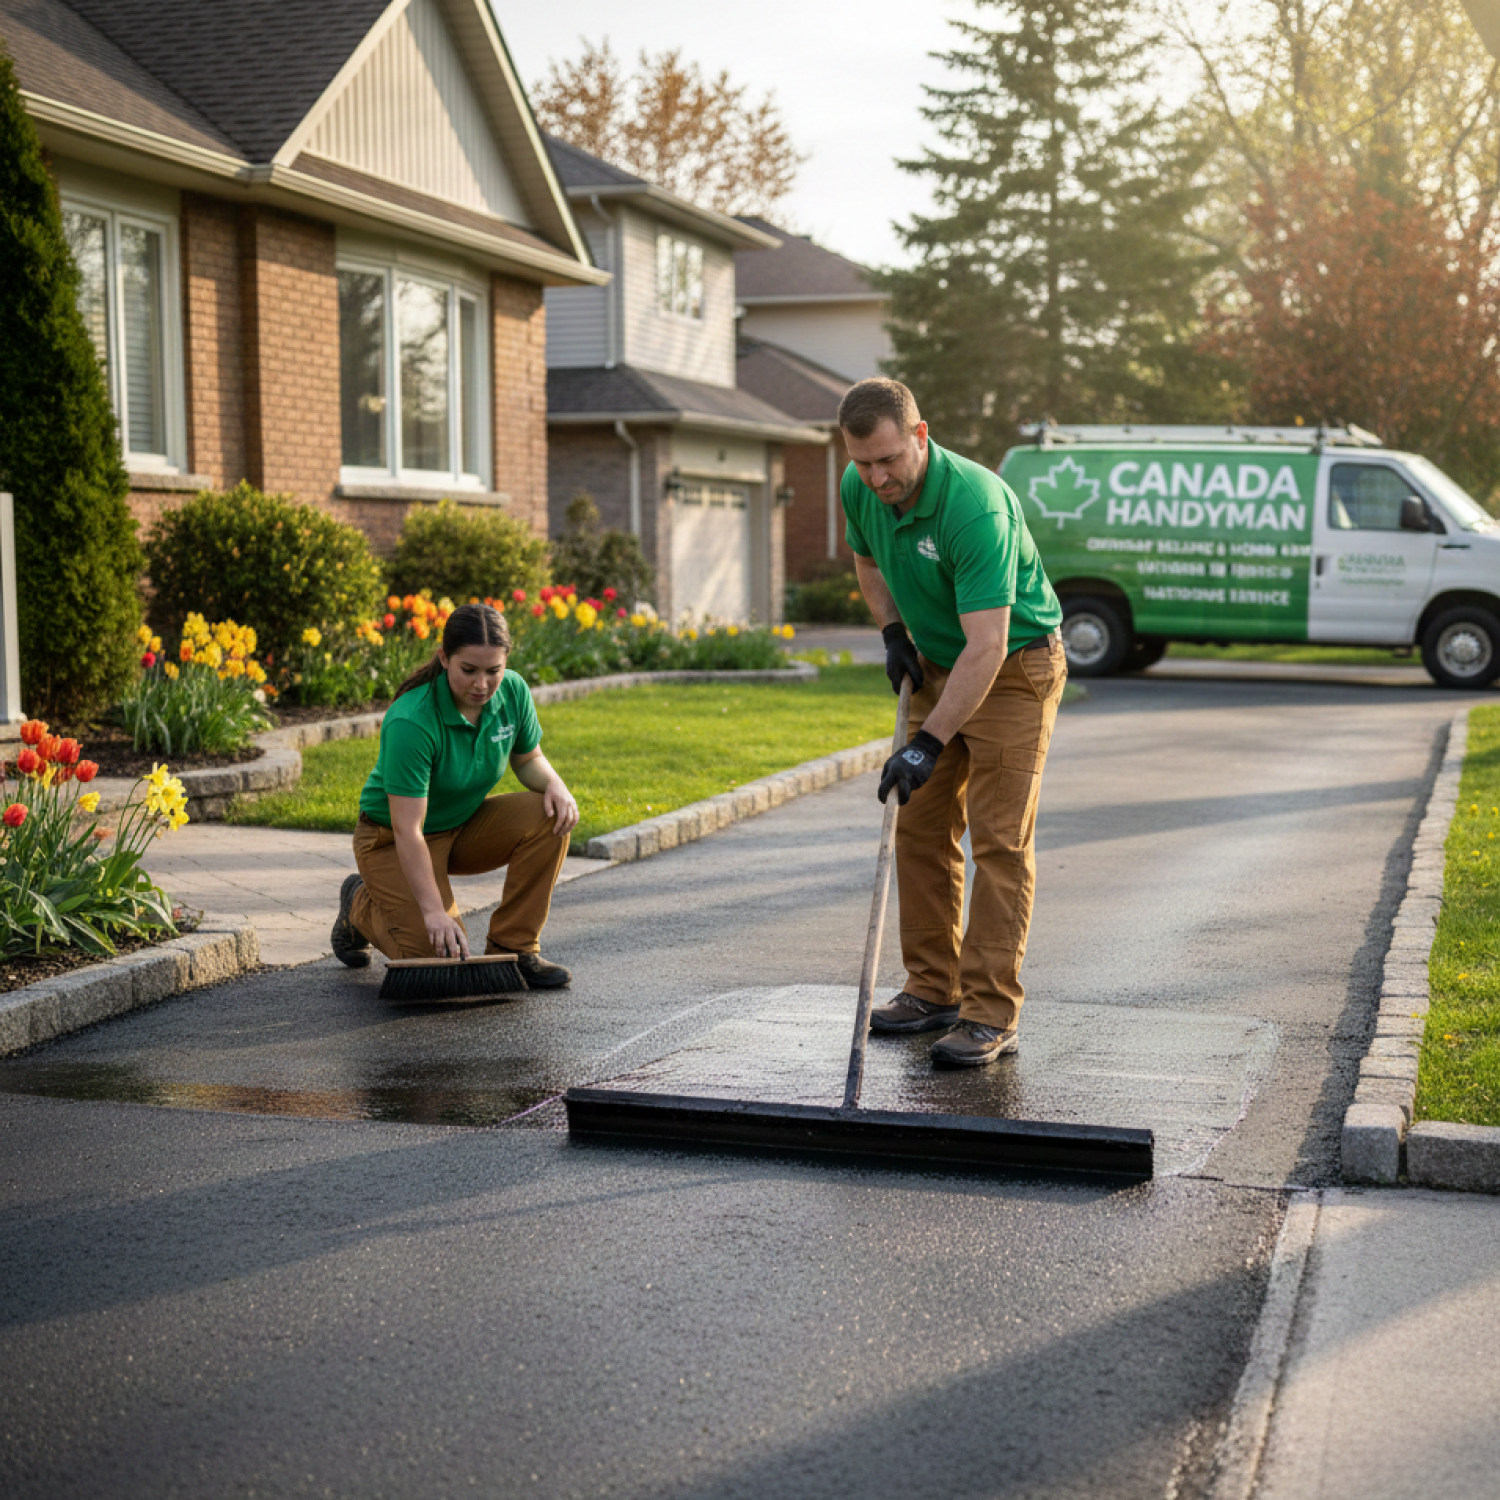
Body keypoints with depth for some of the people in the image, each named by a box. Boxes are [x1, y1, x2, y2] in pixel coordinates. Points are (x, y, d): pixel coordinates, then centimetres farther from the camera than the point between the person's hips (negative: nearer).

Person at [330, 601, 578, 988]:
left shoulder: (513, 691, -15)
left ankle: (512, 947, -8)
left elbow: (528, 758, 4)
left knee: (551, 817, -21)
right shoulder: (410, 722, -33)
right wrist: (433, 911, -40)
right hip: (393, 840, -5)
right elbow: (408, 830, -33)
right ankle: (361, 904, 14)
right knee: (440, 956, -19)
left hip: (465, 826, 6)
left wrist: (554, 784, -20)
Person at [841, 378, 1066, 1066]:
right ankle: (933, 990, 16)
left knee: (1000, 837, -10)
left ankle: (990, 1014, -8)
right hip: (938, 664, 8)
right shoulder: (860, 490, -10)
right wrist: (893, 632, 0)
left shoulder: (975, 505, -33)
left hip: (1014, 664, -7)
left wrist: (929, 743, -39)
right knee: (920, 828, 7)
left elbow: (986, 646, -37)